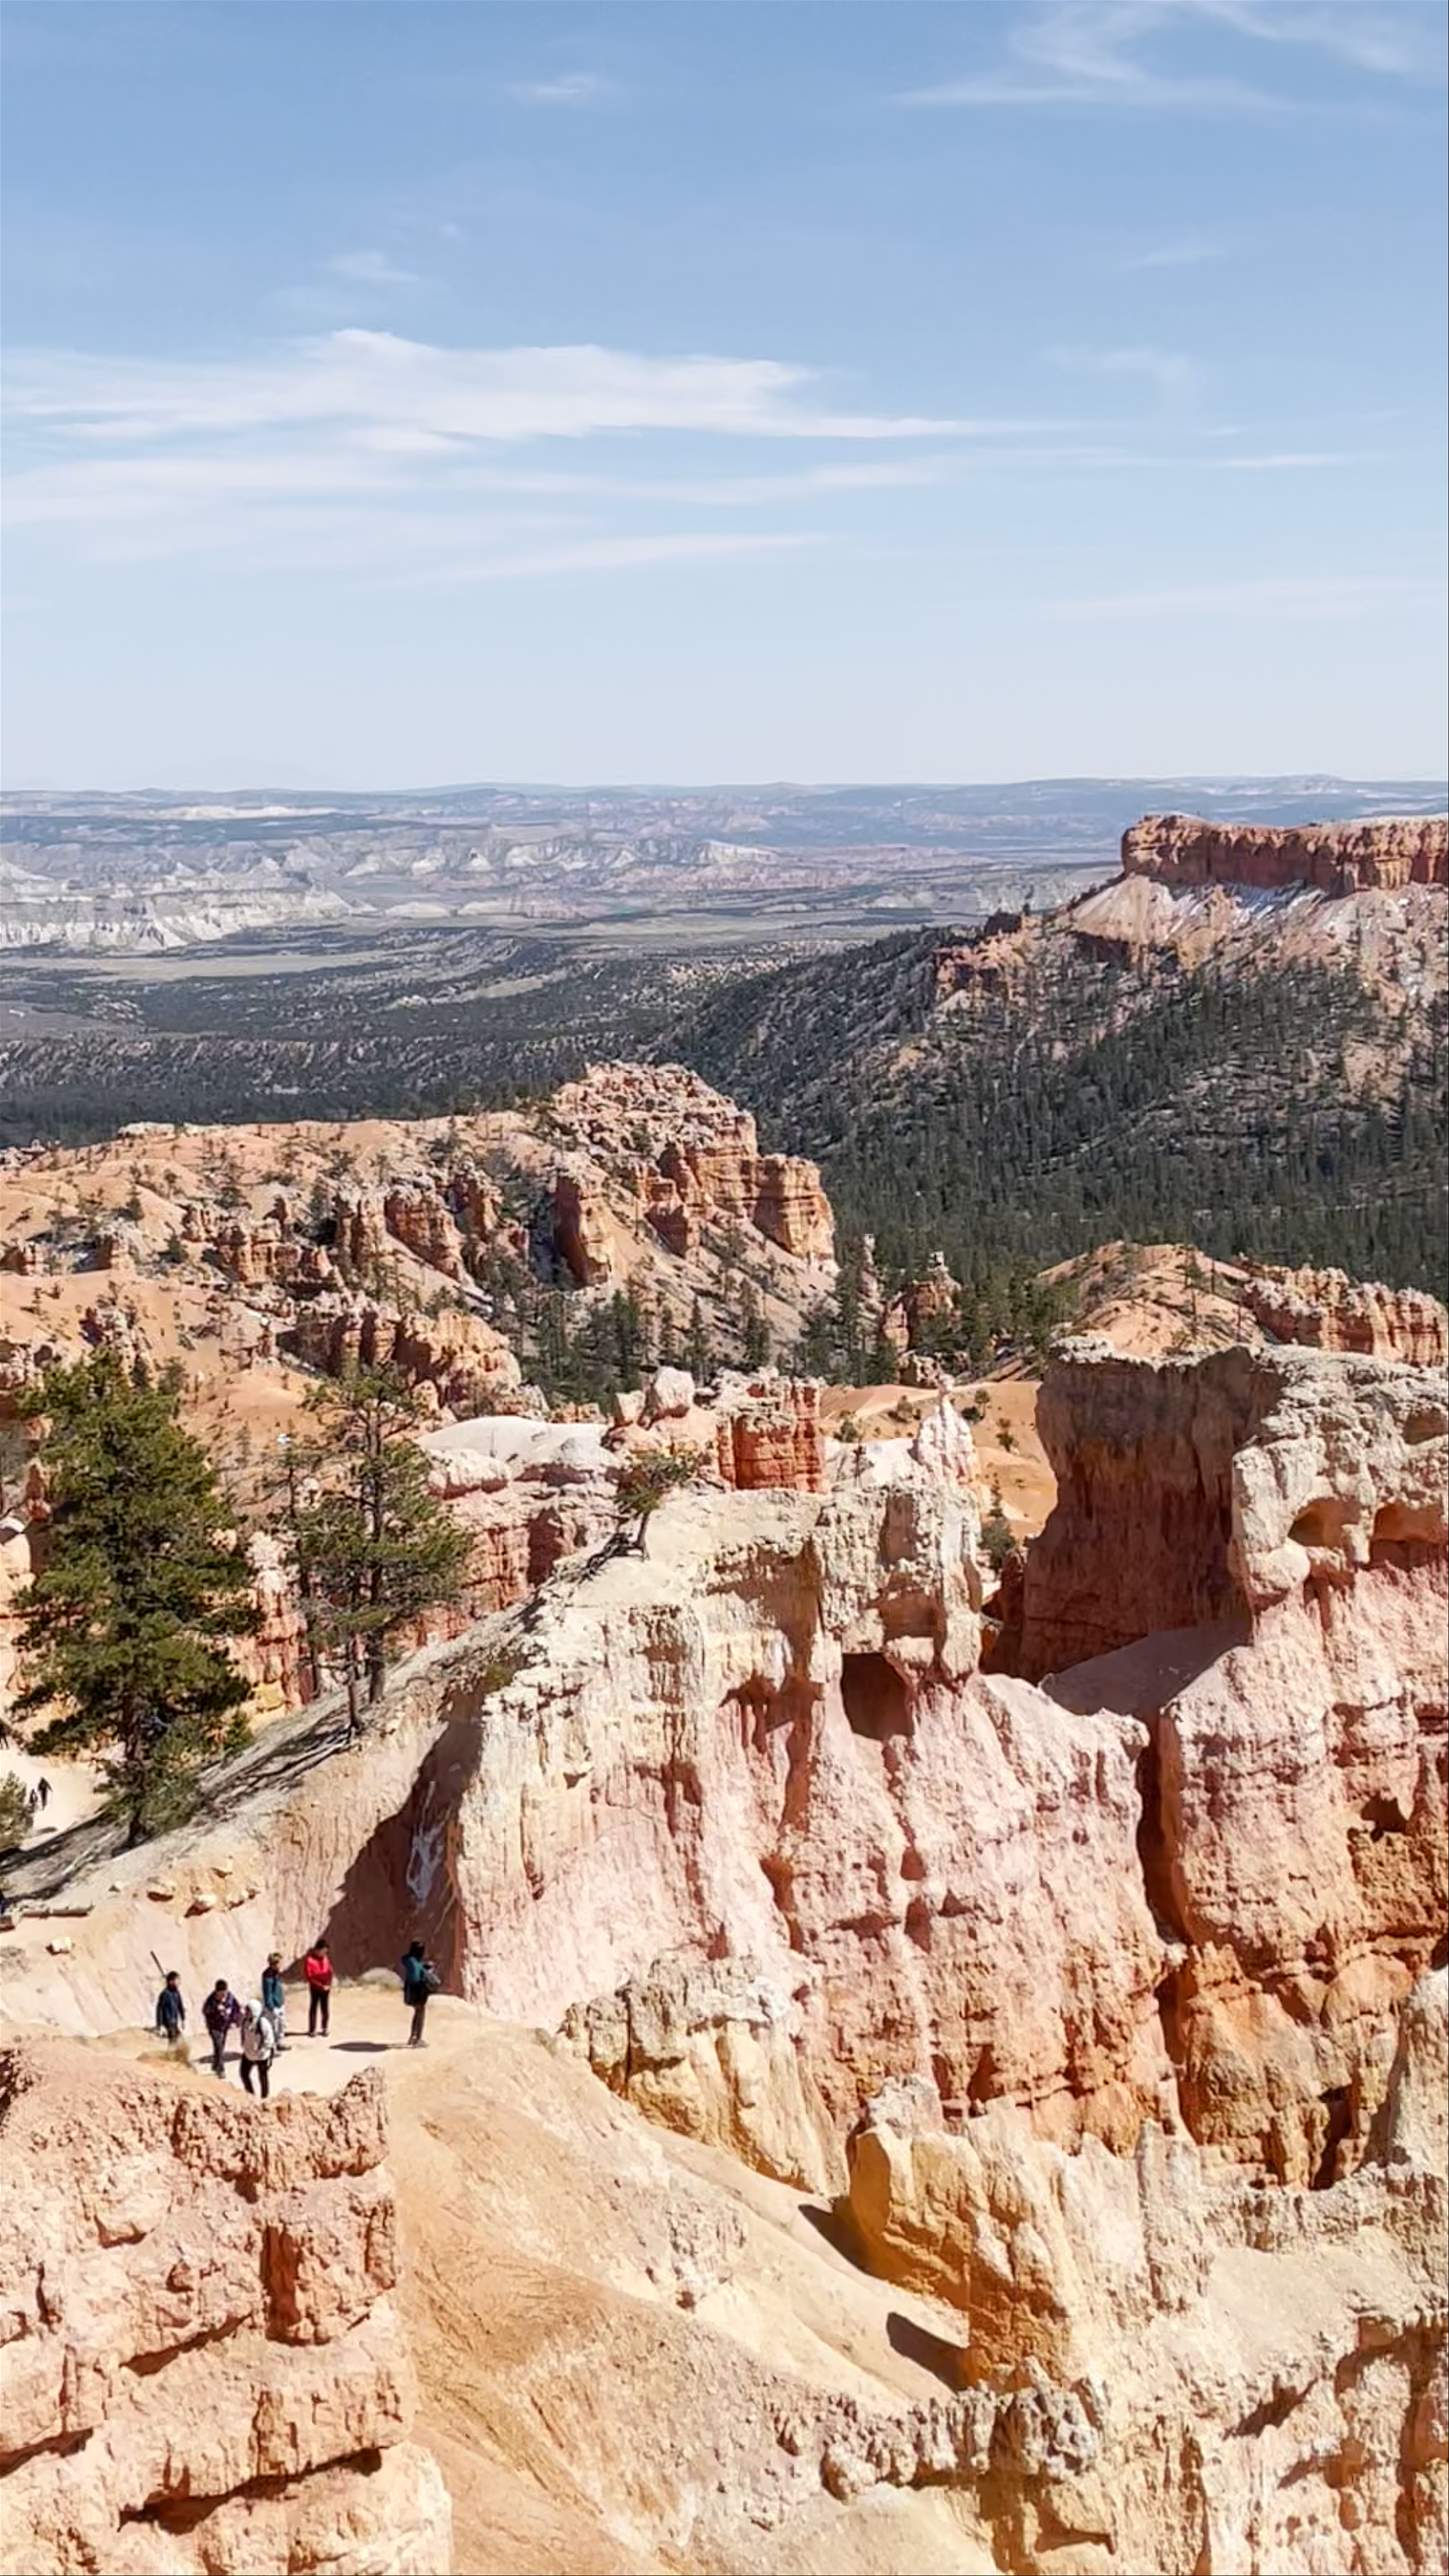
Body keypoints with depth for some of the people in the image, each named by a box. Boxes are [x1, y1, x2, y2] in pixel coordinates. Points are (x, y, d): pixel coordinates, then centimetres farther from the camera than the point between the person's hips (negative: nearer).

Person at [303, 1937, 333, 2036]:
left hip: (326, 1988, 4)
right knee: (313, 2009, 2)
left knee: (326, 2010, 5)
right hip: (315, 1989, -4)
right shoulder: (309, 1960, -15)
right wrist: (321, 1986, -14)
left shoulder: (326, 1958, 1)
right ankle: (312, 2031, 10)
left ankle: (324, 2029, 20)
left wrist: (329, 1984, -4)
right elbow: (309, 1977, -14)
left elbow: (330, 1972, 10)